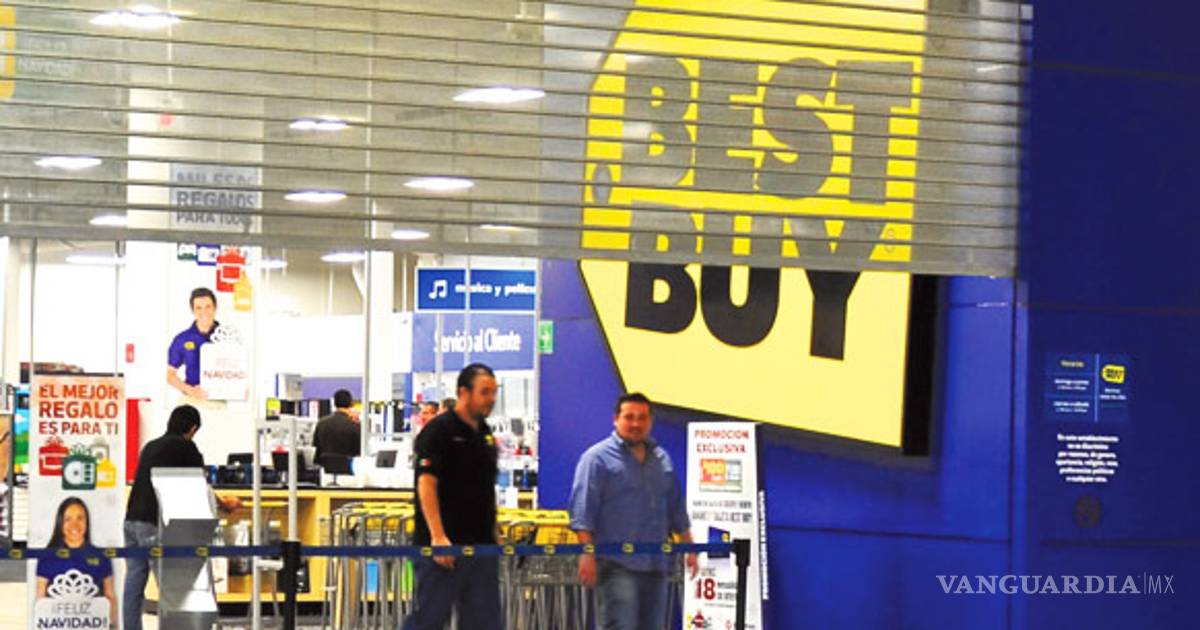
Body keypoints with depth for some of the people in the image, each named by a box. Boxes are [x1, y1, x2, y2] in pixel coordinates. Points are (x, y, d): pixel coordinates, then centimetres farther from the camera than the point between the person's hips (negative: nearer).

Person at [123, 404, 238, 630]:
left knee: (134, 582, 8)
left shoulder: (151, 446, 20)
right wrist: (225, 505, 23)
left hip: (132, 520, 7)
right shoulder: (186, 447, -1)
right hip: (153, 523, -7)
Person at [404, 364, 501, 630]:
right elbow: (426, 484, -17)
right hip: (444, 544, -8)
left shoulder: (485, 433, 14)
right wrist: (438, 537, -25)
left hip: (481, 544, 8)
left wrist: (494, 533, 19)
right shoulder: (439, 431, -10)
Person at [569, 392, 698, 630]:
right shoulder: (597, 458, -4)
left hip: (655, 563, 7)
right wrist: (587, 554, -18)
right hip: (616, 564, -7)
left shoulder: (661, 459, 17)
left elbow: (676, 509, 24)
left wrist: (689, 548, 19)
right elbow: (582, 512, -10)